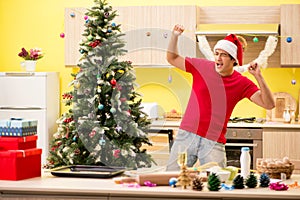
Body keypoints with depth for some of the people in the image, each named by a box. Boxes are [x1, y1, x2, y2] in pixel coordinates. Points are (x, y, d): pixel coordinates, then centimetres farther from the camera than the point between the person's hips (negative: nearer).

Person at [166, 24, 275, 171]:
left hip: (213, 143, -1)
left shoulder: (242, 84, -2)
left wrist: (258, 77, -19)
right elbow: (172, 59, 15)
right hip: (186, 136, 2)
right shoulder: (202, 66, 3)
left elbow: (269, 104, -9)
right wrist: (175, 36, 0)